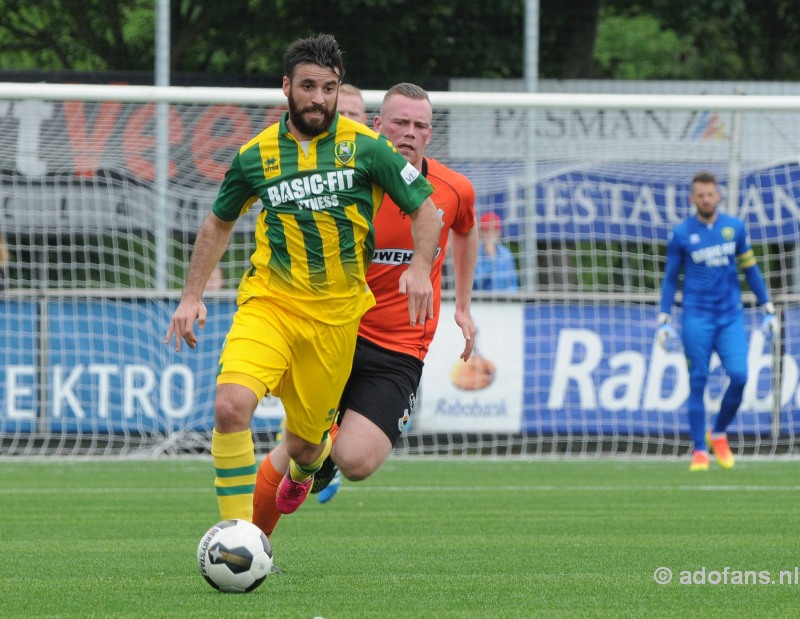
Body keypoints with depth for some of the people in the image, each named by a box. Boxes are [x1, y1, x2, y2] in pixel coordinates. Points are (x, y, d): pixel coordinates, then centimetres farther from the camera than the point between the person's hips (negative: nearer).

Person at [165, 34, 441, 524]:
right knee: (232, 406, -26)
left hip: (336, 313, 0)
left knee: (304, 445, 7)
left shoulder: (365, 147, -2)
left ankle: (306, 466, 48)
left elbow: (425, 208, 4)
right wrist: (192, 296, 11)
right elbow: (219, 224, 19)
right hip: (268, 302, 0)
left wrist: (421, 268, -15)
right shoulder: (256, 155, 3)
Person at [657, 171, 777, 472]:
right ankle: (699, 451, 3)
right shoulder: (681, 233, 1)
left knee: (739, 376, -12)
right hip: (697, 318, -2)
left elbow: (750, 269, 13)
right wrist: (664, 321, 1)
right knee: (697, 383, -4)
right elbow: (670, 278, 7)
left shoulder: (735, 227, 6)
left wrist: (768, 310, 10)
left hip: (731, 316, 2)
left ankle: (718, 434, 11)